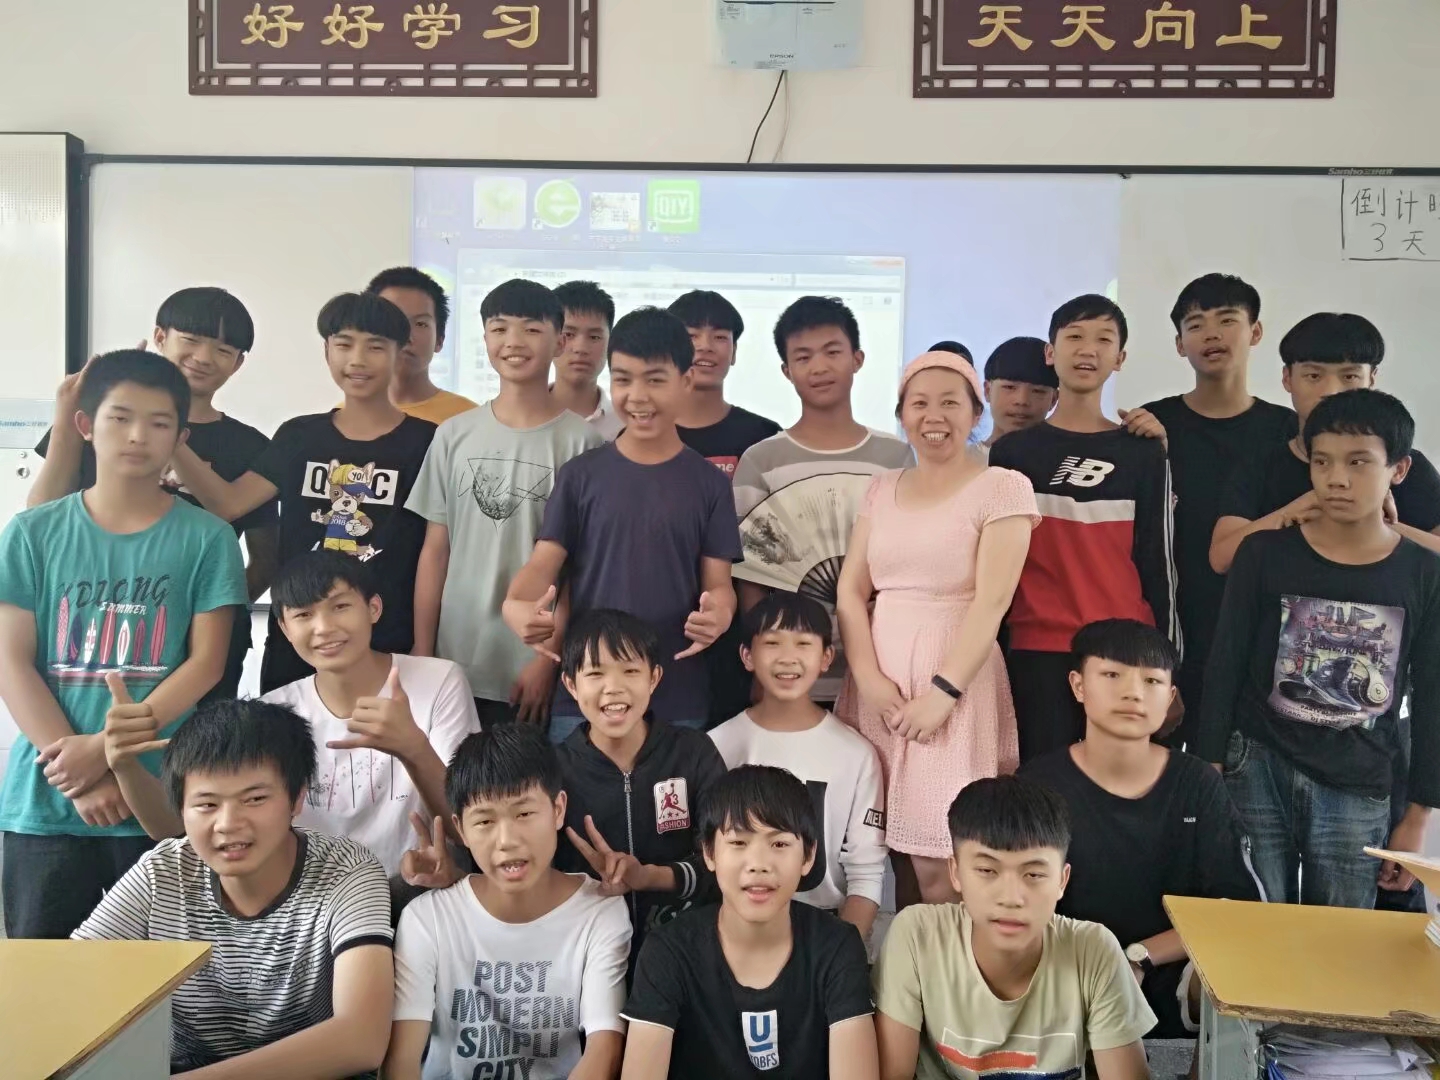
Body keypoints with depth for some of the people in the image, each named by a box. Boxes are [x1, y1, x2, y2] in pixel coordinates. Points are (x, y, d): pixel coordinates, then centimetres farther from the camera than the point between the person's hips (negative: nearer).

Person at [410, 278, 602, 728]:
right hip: (455, 666, 3)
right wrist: (422, 655, 4)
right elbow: (435, 551, 8)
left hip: (535, 671, -3)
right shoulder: (454, 435, 6)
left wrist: (550, 658, -9)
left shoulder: (580, 442, -4)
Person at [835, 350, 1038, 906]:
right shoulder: (882, 489, 13)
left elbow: (991, 602, -10)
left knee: (938, 859, -5)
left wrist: (942, 692, -16)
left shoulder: (1003, 488, -1)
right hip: (879, 682, 5)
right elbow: (851, 591, 8)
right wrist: (868, 678, -6)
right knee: (892, 841, 10)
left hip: (955, 680, -4)